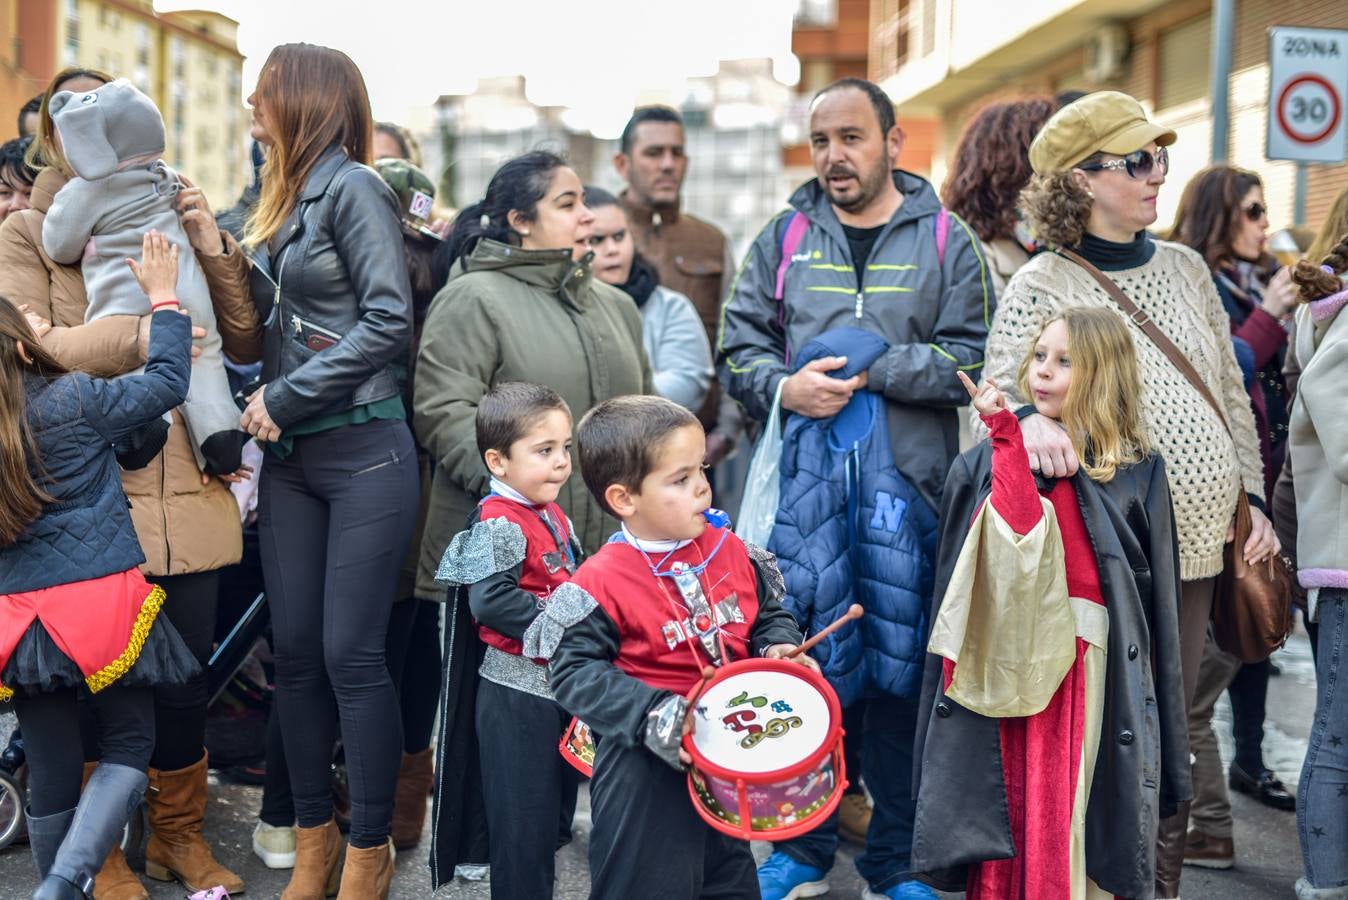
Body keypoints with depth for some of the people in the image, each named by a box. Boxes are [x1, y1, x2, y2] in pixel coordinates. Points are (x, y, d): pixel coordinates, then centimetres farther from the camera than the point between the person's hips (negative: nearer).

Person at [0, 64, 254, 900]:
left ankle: (182, 832, 28)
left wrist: (213, 246, -4)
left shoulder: (169, 223, 15)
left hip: (187, 495, 3)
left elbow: (245, 343, 10)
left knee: (186, 673, 9)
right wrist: (133, 336, -25)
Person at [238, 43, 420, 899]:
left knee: (352, 653, -4)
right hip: (290, 457, 7)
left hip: (363, 452, -7)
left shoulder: (352, 186, -8)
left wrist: (286, 399, -14)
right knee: (295, 651, 9)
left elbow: (389, 318, -17)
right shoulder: (281, 201, 15)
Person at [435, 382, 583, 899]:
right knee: (523, 816, -1)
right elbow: (491, 600, -27)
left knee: (557, 809, 19)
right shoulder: (498, 524, -17)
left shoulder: (552, 516, 11)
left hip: (559, 682, 9)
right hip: (517, 690, -9)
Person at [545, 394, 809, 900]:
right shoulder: (602, 584, -19)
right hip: (647, 770, -6)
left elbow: (768, 614, 13)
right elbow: (575, 672, -18)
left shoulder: (730, 550, -1)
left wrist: (781, 648, -8)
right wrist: (650, 714, -28)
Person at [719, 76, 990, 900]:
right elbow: (739, 344, 9)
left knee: (902, 669, 3)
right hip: (801, 481, 1)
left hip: (906, 483, -1)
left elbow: (972, 360, -2)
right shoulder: (786, 237, 12)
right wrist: (783, 386, -11)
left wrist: (874, 367, -12)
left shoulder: (946, 241, 6)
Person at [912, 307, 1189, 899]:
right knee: (1004, 847, 3)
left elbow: (1160, 605, 7)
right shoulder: (982, 464, 6)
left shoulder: (1137, 473, 5)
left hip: (1097, 683, 0)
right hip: (1004, 678, 1)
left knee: (1082, 849, 1)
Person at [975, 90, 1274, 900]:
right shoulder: (1043, 286, -6)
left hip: (1197, 544, 6)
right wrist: (1032, 418, -40)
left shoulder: (1185, 268, 12)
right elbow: (1002, 382, -19)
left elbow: (1231, 392, 16)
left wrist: (1251, 496, 11)